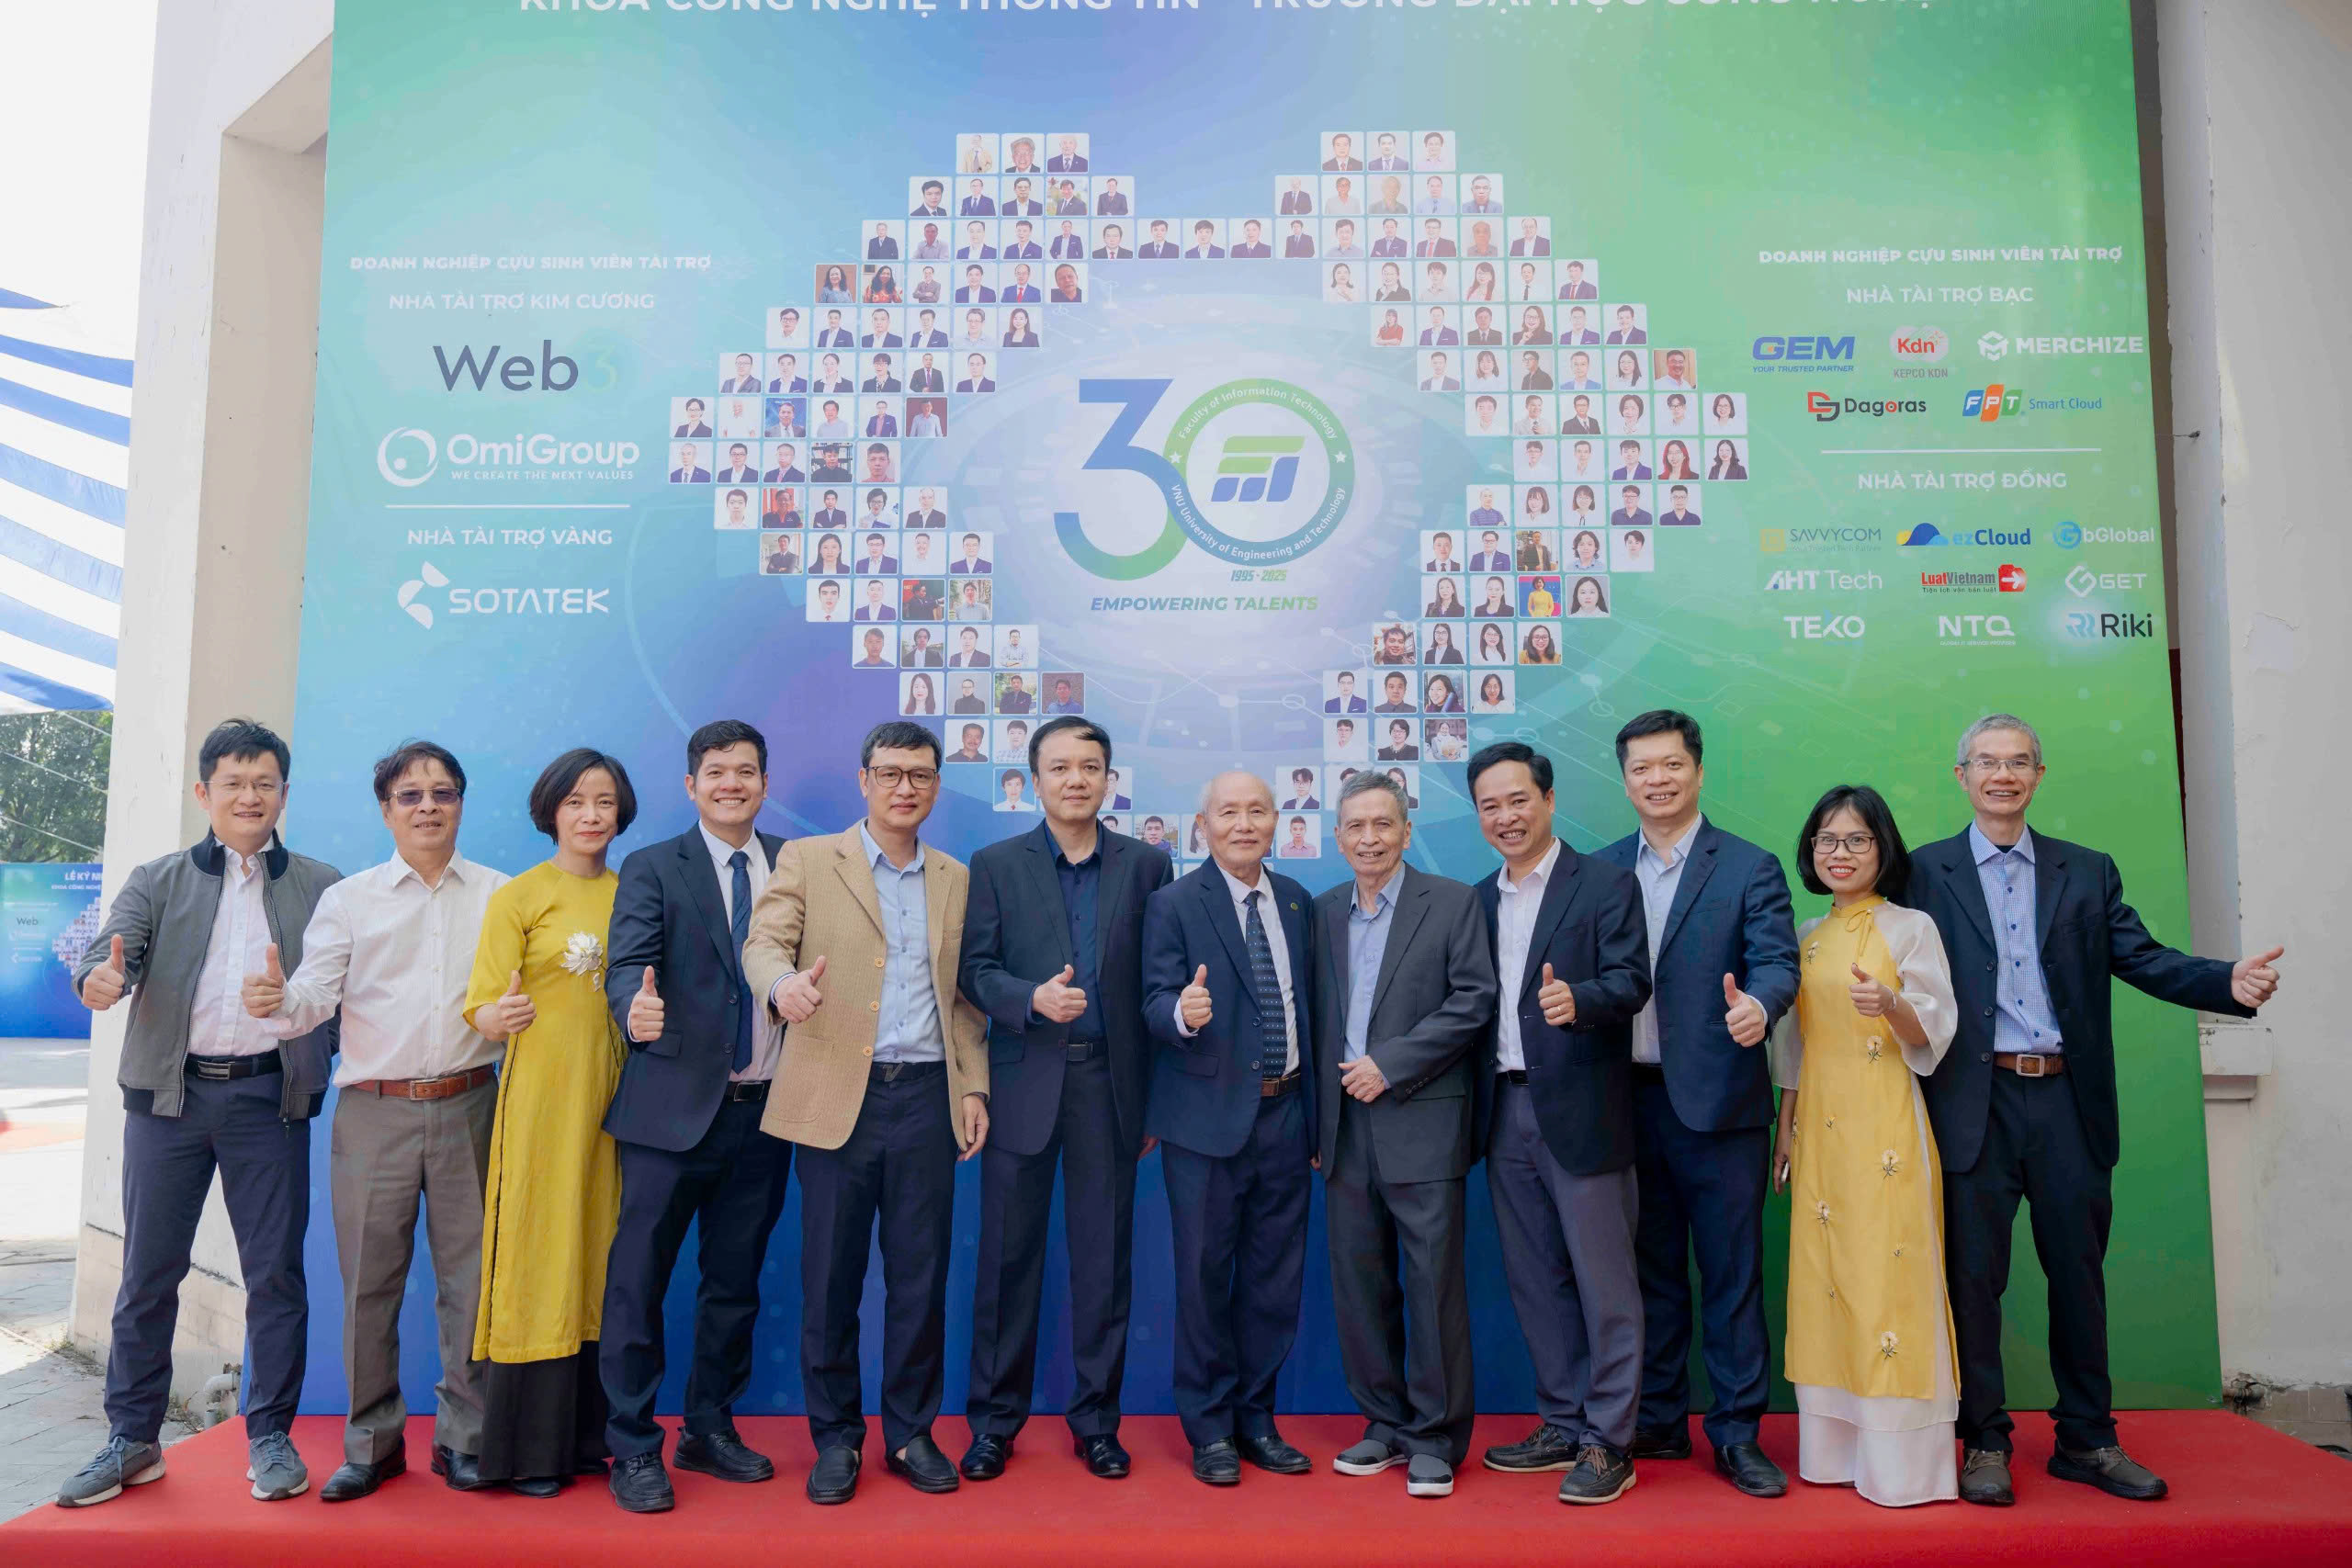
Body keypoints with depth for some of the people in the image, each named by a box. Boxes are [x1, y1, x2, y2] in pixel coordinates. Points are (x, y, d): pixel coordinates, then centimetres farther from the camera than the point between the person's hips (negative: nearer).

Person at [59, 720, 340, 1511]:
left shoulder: (321, 888, 8)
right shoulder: (159, 881, 10)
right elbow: (115, 942, -6)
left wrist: (334, 1064, -10)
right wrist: (102, 976, -28)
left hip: (270, 1097, -1)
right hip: (169, 1093, 1)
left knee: (275, 1271, 3)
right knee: (148, 1270, 7)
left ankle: (270, 1437, 15)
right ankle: (132, 1439, 21)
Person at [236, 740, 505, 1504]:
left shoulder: (501, 895, 7)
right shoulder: (347, 899, 7)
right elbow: (316, 995, -3)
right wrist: (278, 1000, -23)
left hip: (467, 1105, 0)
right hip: (373, 1112, 0)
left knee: (470, 1276, 5)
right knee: (369, 1280, 7)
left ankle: (464, 1438, 18)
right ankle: (372, 1442, 22)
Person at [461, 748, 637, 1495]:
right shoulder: (518, 896, -1)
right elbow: (479, 1008, -8)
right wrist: (501, 1016, -28)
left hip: (613, 1095, 5)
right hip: (541, 1093, -4)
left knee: (600, 1258, 9)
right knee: (536, 1257, -1)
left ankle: (592, 1433, 20)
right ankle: (529, 1450, 11)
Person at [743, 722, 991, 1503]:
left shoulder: (957, 880, 14)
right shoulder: (806, 860, 5)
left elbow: (963, 996, 15)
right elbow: (763, 942, -7)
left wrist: (973, 1086, 7)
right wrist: (784, 980, -30)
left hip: (927, 1097, 2)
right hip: (838, 1096, -2)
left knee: (920, 1274, 7)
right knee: (829, 1274, 5)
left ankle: (911, 1432, 23)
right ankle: (835, 1437, 21)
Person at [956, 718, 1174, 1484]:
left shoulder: (1146, 865, 7)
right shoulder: (996, 865, 5)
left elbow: (1157, 982, 6)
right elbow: (974, 969, 0)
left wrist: (1159, 1096, 4)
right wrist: (1033, 998, -20)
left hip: (1110, 1084, 1)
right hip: (1024, 1083, -1)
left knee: (1105, 1260, 7)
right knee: (1009, 1257, 5)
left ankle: (1096, 1420, 21)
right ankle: (994, 1420, 20)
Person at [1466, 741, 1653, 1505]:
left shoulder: (1606, 883, -4)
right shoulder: (1478, 900, 14)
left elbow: (1631, 980, -14)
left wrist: (1576, 999, -34)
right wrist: (1473, 1111, 5)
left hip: (1579, 1111, -6)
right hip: (1506, 1113, 6)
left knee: (1604, 1282, 1)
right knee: (1535, 1282, 14)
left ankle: (1608, 1444, 12)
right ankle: (1563, 1425, 27)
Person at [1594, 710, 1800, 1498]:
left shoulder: (1750, 868, -1)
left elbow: (1777, 959, -11)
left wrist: (1756, 1003, -31)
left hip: (1717, 1104, -3)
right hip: (1628, 1102, 3)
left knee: (1731, 1275, 4)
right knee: (1651, 1272, 14)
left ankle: (1737, 1434, 18)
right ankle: (1658, 1423, 27)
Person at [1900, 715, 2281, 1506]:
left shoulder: (2089, 872, 11)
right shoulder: (1925, 871, 2)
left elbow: (2145, 959, 2)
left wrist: (2231, 981, -16)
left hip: (2067, 1101, 3)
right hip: (1975, 1104, -3)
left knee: (2079, 1270, 12)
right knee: (1974, 1275, 5)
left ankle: (2087, 1440, 27)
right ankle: (1985, 1442, 18)